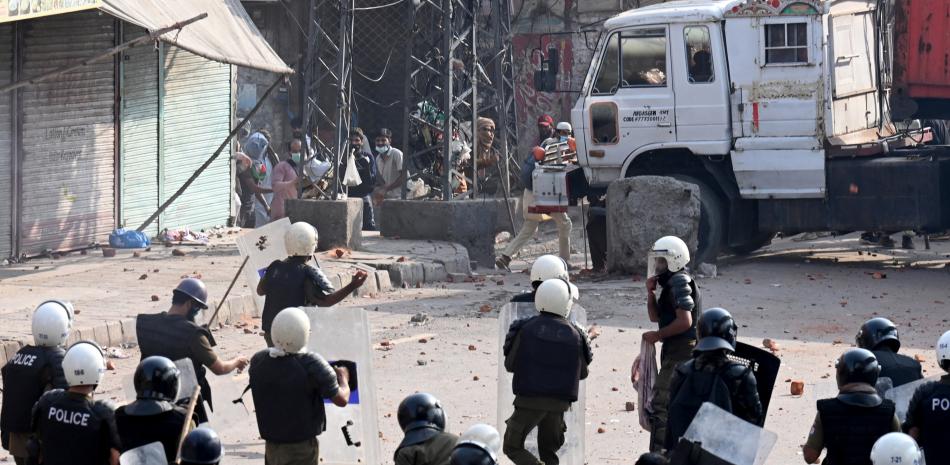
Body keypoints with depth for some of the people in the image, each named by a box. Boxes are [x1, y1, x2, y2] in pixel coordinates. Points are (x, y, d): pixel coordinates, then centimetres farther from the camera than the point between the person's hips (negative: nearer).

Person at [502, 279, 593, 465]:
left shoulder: (526, 328, -5)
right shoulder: (575, 334, 1)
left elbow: (510, 364, 1)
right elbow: (582, 372, 8)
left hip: (529, 400, -3)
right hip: (559, 402, 3)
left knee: (512, 447, 6)